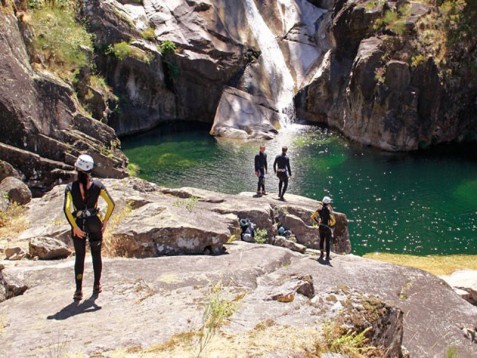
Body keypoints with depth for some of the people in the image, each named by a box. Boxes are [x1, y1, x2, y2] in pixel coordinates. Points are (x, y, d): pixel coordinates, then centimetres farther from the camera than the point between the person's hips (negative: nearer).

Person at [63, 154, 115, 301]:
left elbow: (67, 209, -19)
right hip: (95, 223, 1)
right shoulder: (97, 185, -6)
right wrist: (105, 220, 1)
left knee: (79, 256, 9)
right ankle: (97, 285, 25)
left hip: (79, 224, -1)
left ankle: (79, 290, 8)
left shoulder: (71, 187, -9)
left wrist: (75, 227, -14)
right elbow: (111, 204, -9)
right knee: (96, 254, 16)